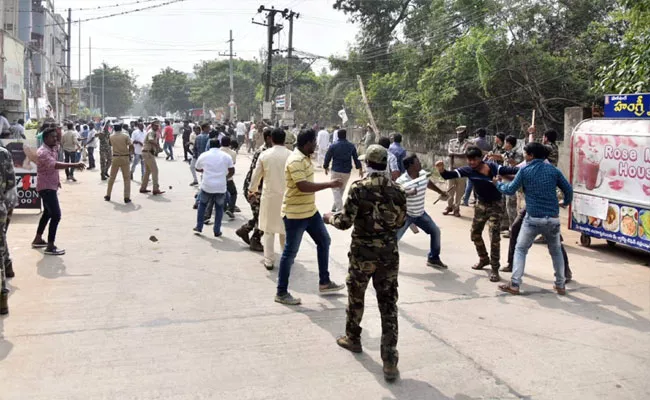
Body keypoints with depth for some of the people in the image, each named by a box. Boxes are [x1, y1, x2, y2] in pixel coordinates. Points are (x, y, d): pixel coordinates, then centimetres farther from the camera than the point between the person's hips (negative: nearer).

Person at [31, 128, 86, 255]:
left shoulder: (53, 149, 9)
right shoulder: (43, 152, -22)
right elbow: (54, 165, -40)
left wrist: (57, 180, 13)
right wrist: (74, 165, -48)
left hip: (50, 186, 10)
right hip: (46, 187, -10)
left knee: (47, 213, 21)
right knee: (56, 215, -14)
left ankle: (37, 240, 35)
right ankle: (50, 247, -11)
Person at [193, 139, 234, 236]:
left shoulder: (203, 155, 3)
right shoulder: (226, 156, 2)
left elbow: (198, 169, 17)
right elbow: (232, 171, 3)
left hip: (207, 186, 0)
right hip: (221, 187, 0)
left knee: (202, 205, 21)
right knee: (219, 208, 15)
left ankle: (199, 227, 22)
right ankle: (217, 231, 15)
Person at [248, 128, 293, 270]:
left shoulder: (264, 155, -4)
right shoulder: (291, 155, -7)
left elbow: (256, 175, 4)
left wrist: (253, 189, 22)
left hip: (269, 196, 0)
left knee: (269, 229, 9)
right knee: (285, 229, 15)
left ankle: (269, 261, 10)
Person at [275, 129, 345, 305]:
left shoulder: (305, 158, 9)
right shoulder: (295, 161, -22)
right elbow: (303, 186, -32)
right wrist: (329, 184, -27)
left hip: (310, 210, 10)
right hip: (295, 214, -10)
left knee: (324, 241, 17)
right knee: (290, 252, -1)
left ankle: (324, 282, 29)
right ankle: (281, 293, 11)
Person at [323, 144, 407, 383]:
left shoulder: (359, 187, -11)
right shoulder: (397, 190, 1)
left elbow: (345, 222, -13)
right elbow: (400, 222, 12)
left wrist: (330, 218, 7)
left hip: (363, 252, -3)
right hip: (389, 253, 3)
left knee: (356, 296, 21)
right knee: (388, 305, 4)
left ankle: (353, 339, 40)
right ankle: (390, 362, 2)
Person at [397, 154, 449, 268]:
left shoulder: (423, 174, -6)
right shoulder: (401, 181, -27)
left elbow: (428, 183, 17)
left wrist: (440, 192, 29)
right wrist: (408, 194, -41)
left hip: (420, 213, 6)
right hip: (405, 215, -6)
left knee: (435, 231, 6)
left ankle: (433, 258, 21)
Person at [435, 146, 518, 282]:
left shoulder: (492, 167, -20)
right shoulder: (468, 170, -12)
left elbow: (508, 170, -30)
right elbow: (449, 175, -16)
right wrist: (442, 170, -38)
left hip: (495, 204, -5)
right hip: (481, 204, 5)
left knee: (494, 237, -9)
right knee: (475, 234, 15)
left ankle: (495, 269, 2)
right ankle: (484, 259, 39)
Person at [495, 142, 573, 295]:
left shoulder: (525, 170, -3)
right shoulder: (553, 169, 6)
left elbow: (510, 190, 3)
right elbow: (568, 189, 9)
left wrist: (498, 184, 22)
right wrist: (566, 203, 29)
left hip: (533, 218, -3)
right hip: (553, 218, 3)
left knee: (520, 249, 8)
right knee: (556, 251, 21)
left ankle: (514, 285, 1)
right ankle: (560, 285, 24)